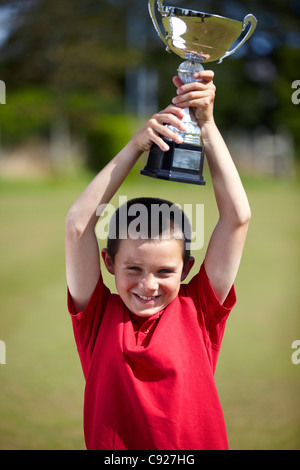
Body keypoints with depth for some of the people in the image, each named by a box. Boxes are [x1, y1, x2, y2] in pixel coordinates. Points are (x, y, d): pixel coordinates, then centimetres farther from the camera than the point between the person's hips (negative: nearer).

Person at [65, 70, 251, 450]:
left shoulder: (197, 311, 2)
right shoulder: (99, 315, 2)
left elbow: (237, 217, 0)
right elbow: (78, 223, -6)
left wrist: (206, 125, -1)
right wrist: (136, 145, -7)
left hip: (198, 443, 0)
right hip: (112, 448, 0)